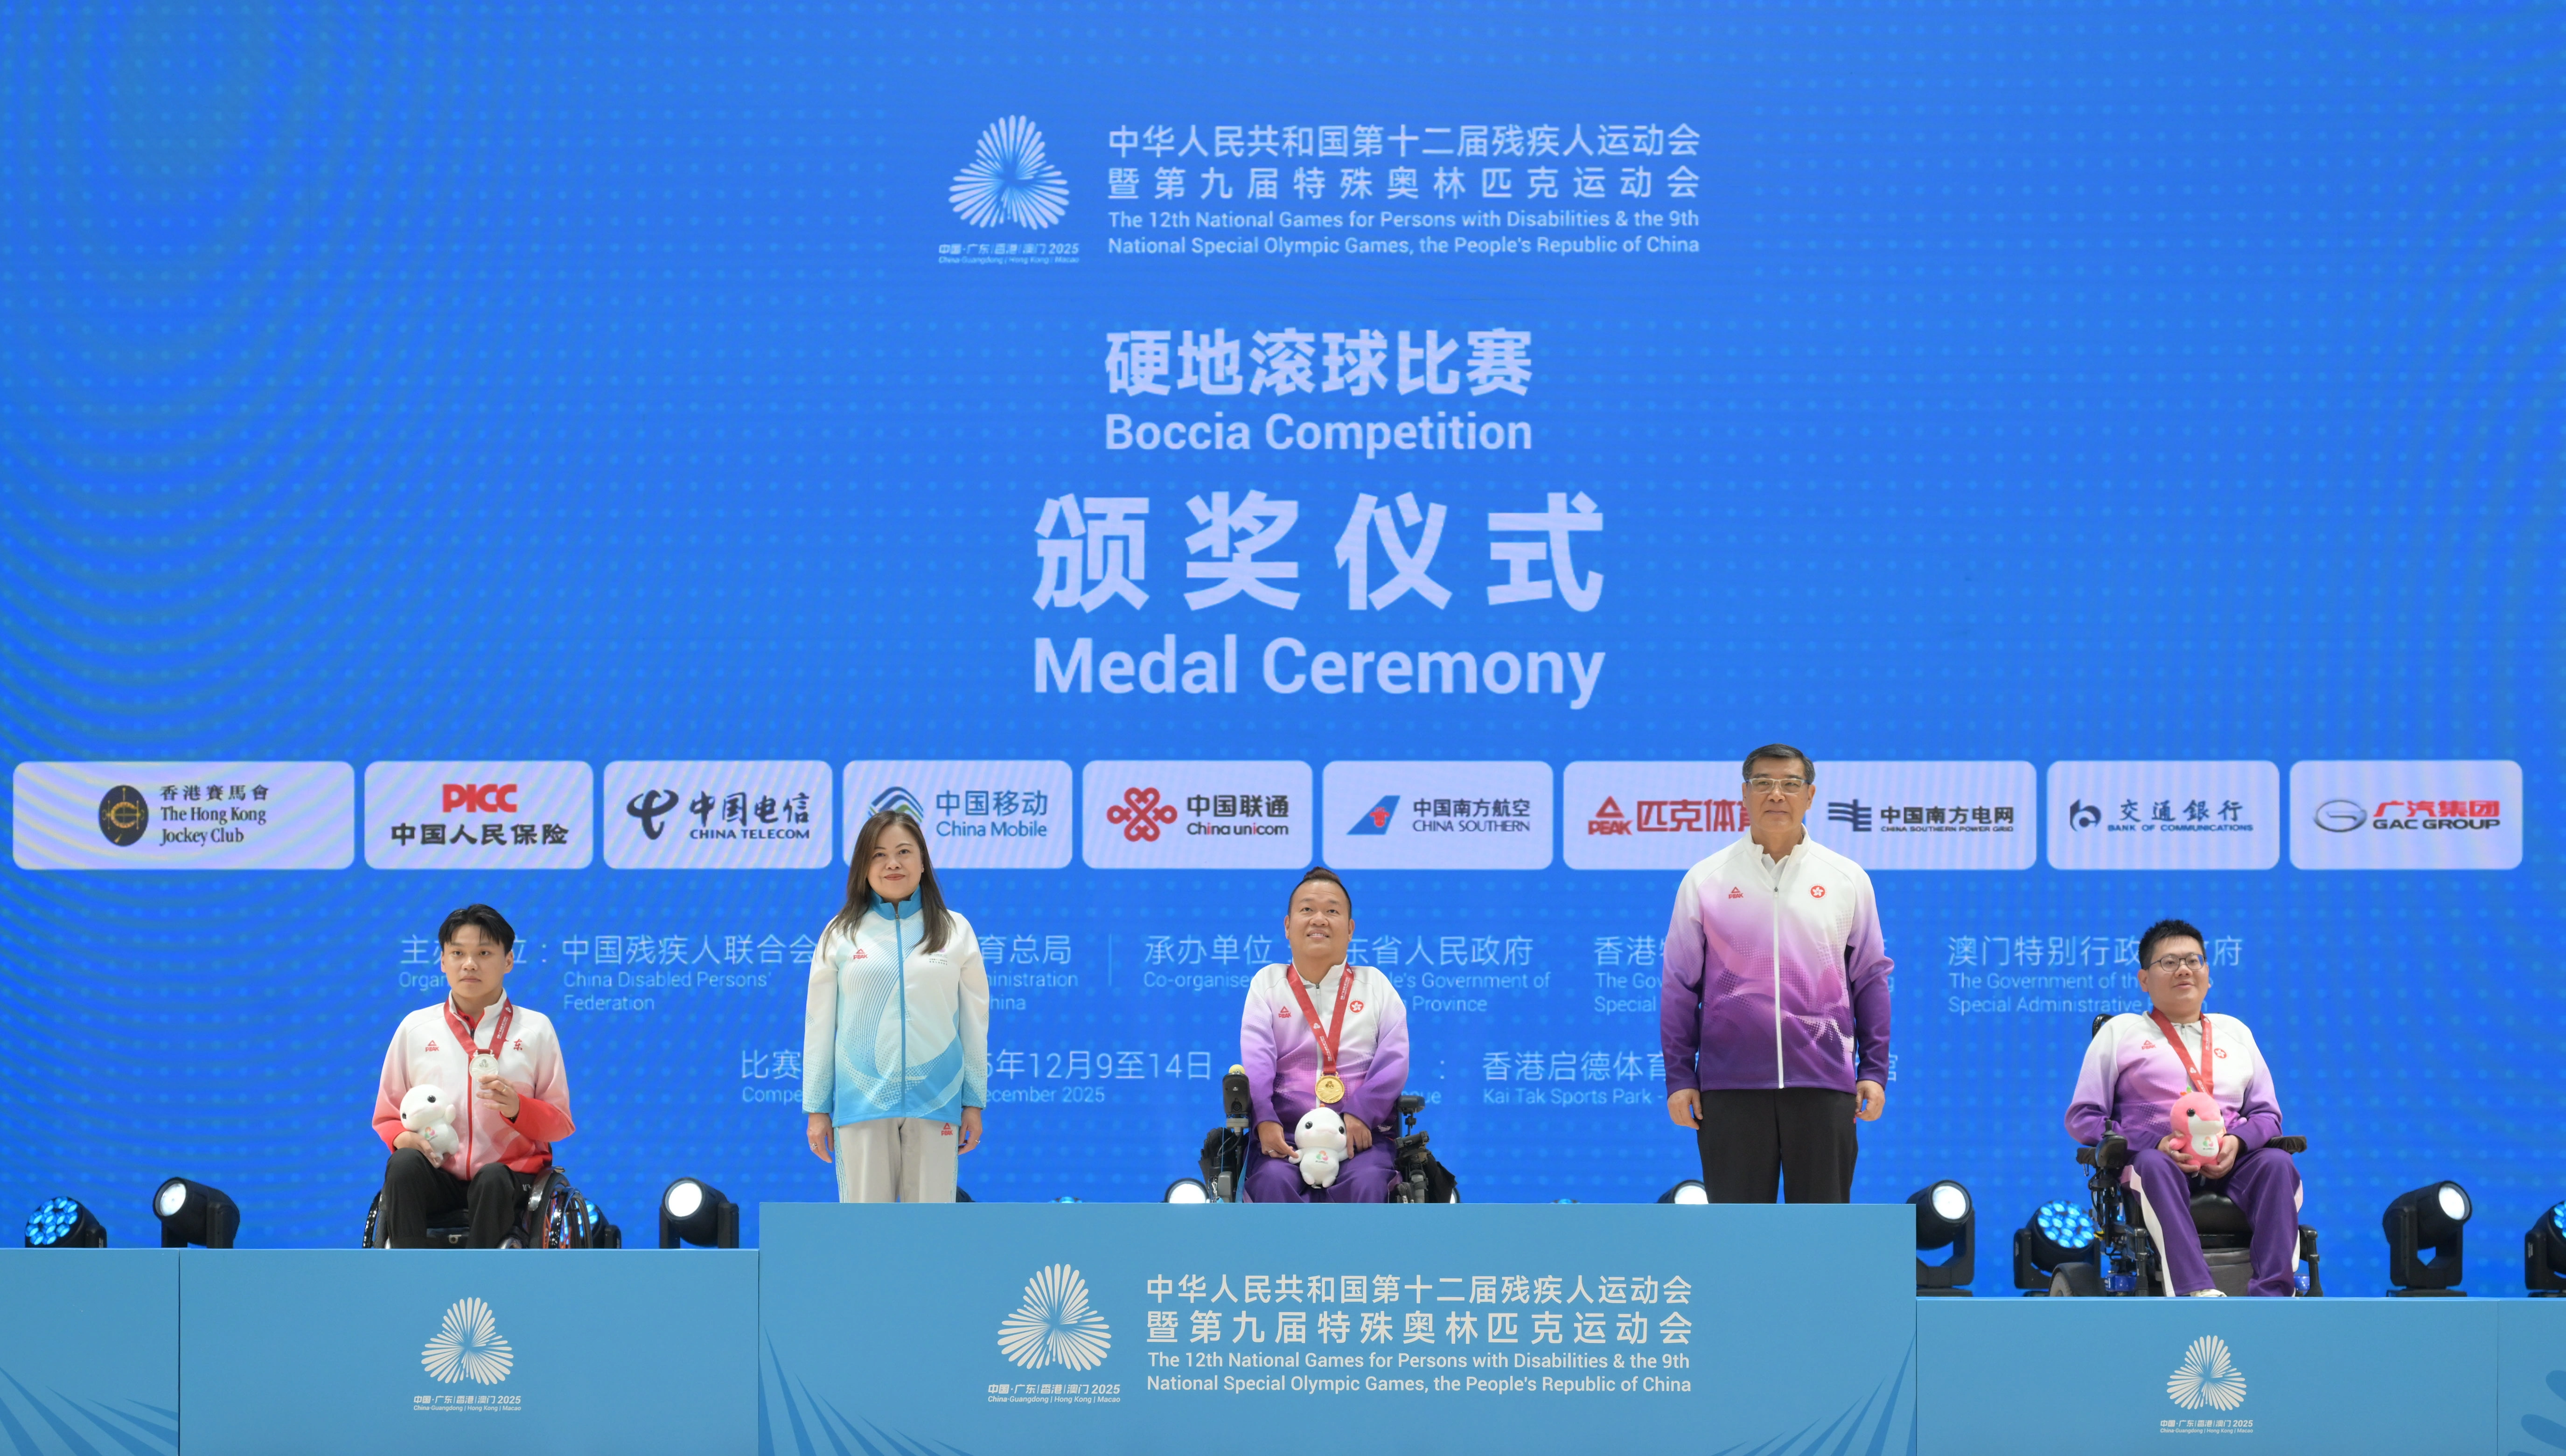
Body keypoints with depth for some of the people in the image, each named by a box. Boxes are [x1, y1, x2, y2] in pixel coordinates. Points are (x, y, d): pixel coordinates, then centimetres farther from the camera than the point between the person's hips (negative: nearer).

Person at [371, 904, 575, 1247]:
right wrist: (405, 1138, -9)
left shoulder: (535, 1029, 9)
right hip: (437, 1177, 1)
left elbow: (560, 1125, 6)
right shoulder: (415, 1027, 12)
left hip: (511, 1172, -1)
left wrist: (517, 1108, -15)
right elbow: (387, 1118, 15)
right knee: (404, 1164, -32)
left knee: (492, 1180, -35)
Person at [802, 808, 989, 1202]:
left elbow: (974, 1022, 8)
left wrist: (974, 1103, 5)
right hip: (862, 1101, 0)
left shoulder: (955, 931, 7)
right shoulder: (841, 935, 5)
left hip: (935, 1100, 0)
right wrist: (817, 1108, 4)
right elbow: (819, 1026, 7)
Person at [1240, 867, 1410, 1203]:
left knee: (1365, 1183, -32)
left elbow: (1394, 1061, 3)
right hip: (1285, 1134, 0)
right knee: (1273, 1181, -32)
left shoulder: (1375, 984, 16)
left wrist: (1360, 1114, -15)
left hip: (1362, 1134, 0)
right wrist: (1265, 1120, -18)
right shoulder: (1267, 983, 16)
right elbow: (1255, 1060, 1)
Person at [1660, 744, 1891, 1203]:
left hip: (1824, 1083, 1)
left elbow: (1870, 980, 10)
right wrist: (1679, 1078, 2)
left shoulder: (1847, 879, 8)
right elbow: (1679, 987, 6)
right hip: (1731, 1087, 0)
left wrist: (1874, 1071, 4)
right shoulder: (1705, 880, 5)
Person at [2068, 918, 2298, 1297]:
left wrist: (2238, 1141, -6)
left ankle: (2273, 1297, -46)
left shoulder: (2235, 1032, 27)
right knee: (2154, 1165, -39)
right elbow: (2082, 1118, 8)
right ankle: (2196, 1293, -58)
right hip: (2156, 1161, -3)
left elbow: (2267, 1114, 20)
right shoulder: (2121, 1032, 18)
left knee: (2277, 1163, -31)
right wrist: (2156, 1144, -9)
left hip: (2228, 1168, 3)